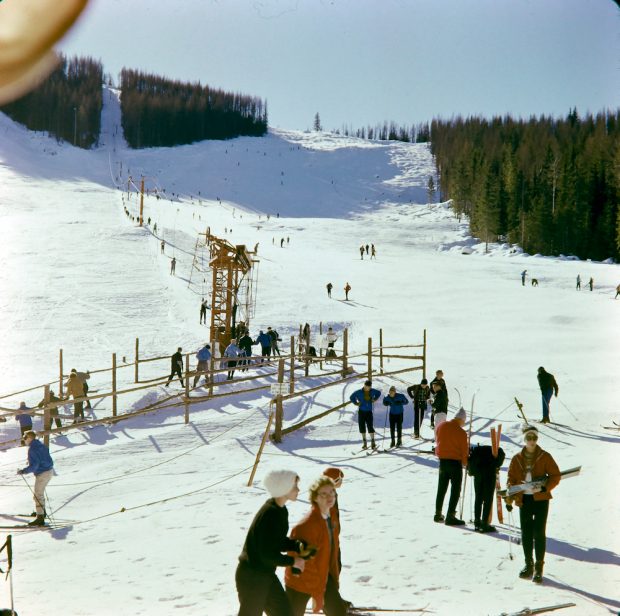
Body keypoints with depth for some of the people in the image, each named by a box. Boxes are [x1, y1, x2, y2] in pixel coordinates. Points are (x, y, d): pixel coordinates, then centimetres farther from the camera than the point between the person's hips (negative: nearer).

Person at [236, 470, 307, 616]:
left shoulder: (280, 510, 5)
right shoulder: (271, 515, -26)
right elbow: (268, 555, -25)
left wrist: (298, 546, -2)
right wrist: (293, 561, -12)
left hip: (265, 574, 10)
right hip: (252, 577, -10)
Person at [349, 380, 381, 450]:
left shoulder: (372, 391, -2)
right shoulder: (359, 392, -8)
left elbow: (379, 393, 19)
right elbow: (352, 397, 5)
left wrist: (375, 399, 9)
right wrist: (356, 403, -5)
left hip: (369, 412, 0)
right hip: (361, 411, 0)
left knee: (370, 426, -10)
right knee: (362, 427, 2)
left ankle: (373, 443, -3)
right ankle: (364, 443, 13)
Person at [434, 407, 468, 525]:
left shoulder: (441, 427, 0)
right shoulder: (461, 432, -16)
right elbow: (464, 450, -10)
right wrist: (465, 463, 6)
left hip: (443, 461, 6)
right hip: (455, 462, -6)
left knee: (441, 488, 17)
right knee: (455, 489, 1)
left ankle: (438, 514, 24)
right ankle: (450, 516, -4)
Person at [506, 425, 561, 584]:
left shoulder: (545, 457, -2)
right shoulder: (517, 459, 6)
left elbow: (555, 476, -2)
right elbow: (511, 478, 10)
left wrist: (543, 487, -17)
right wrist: (510, 498, -3)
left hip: (540, 499, -3)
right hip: (523, 499, 3)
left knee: (539, 533, -5)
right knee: (526, 533, 7)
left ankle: (539, 567, 1)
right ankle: (528, 565, 18)